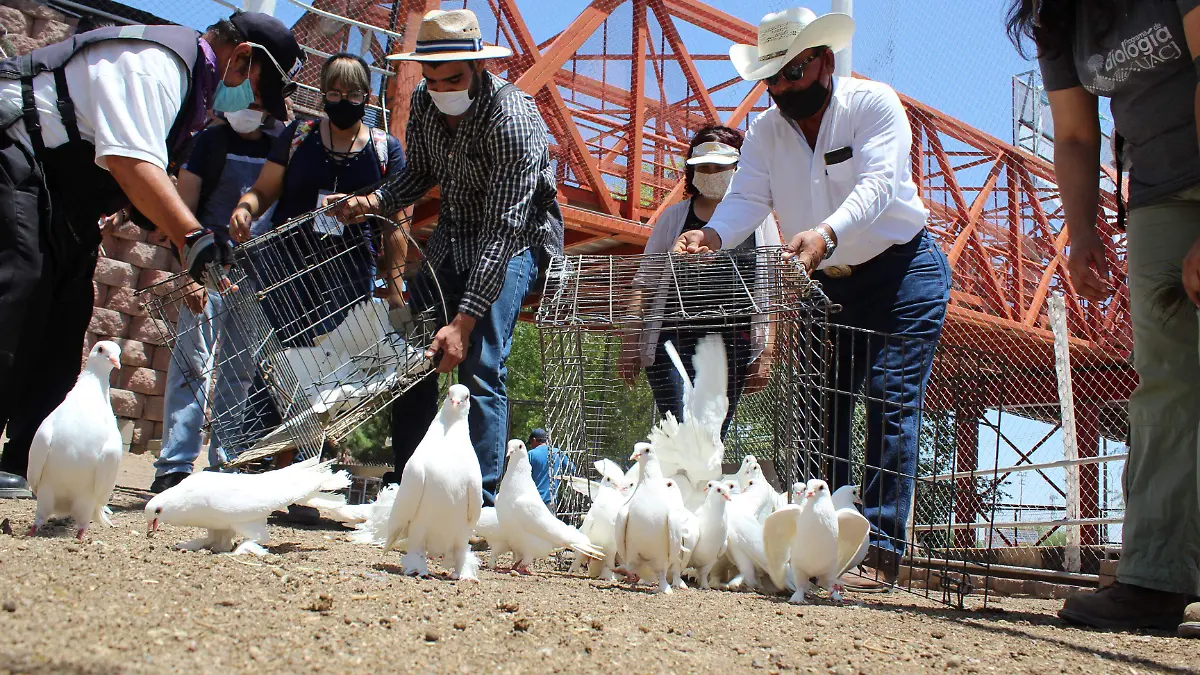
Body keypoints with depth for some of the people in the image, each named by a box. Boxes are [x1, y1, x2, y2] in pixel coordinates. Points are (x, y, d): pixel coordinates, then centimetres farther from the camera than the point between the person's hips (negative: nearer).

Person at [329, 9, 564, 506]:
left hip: (514, 239, -7)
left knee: (479, 368, -19)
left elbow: (504, 230, -32)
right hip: (452, 236, 7)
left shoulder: (511, 120, -29)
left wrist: (463, 322, -37)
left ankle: (481, 502, -14)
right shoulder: (423, 102, -7)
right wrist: (373, 202, -12)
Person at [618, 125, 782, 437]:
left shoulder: (758, 219, 10)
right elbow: (643, 285, 11)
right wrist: (630, 344, 2)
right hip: (673, 342, -1)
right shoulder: (673, 218, 11)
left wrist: (765, 355, 0)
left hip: (732, 345, 1)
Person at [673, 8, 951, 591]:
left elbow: (878, 184, -29)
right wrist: (713, 235, -37)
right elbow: (747, 197, -13)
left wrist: (825, 233, -48)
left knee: (892, 403, -12)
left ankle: (881, 551, -12)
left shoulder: (874, 103, -13)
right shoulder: (765, 131, 1)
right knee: (821, 409, 0)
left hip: (903, 270, -5)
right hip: (828, 283, 5)